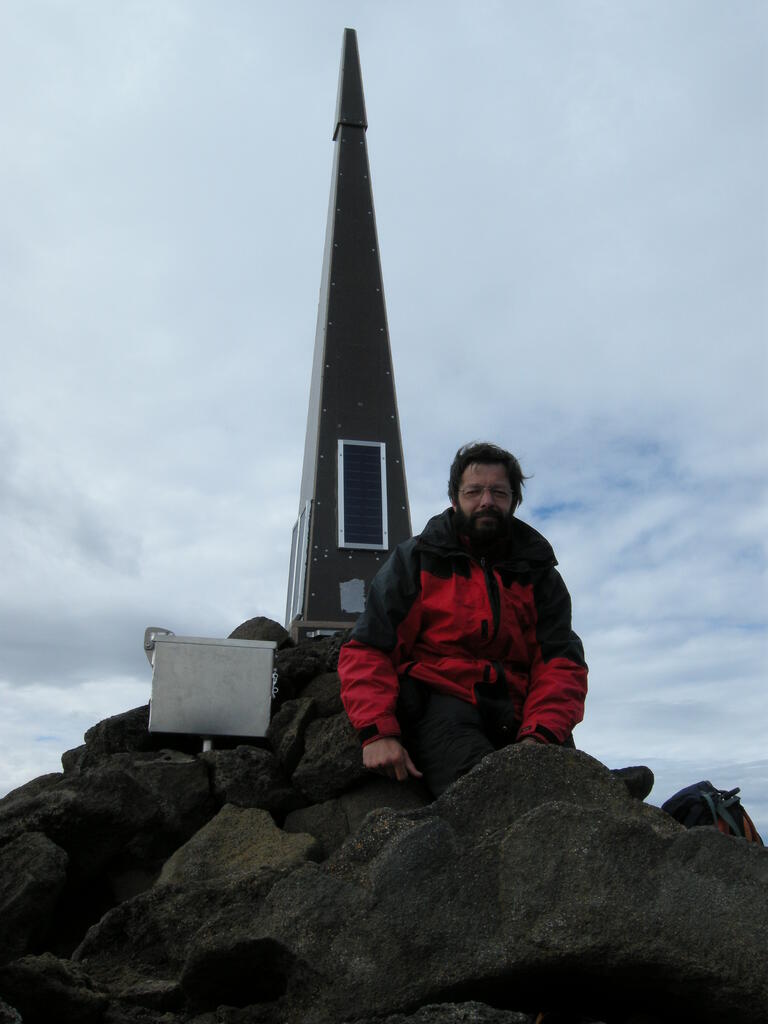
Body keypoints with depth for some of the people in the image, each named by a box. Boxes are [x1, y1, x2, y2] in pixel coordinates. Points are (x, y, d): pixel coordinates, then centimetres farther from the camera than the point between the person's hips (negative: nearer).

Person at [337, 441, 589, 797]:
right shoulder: (415, 561, 10)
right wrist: (377, 732, -13)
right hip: (438, 704, -3)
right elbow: (365, 650, 4)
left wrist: (541, 735, -12)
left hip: (515, 716, 4)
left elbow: (561, 663, 8)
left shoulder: (539, 574, 17)